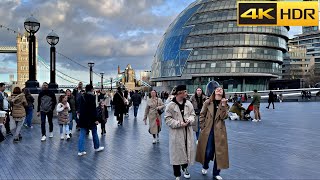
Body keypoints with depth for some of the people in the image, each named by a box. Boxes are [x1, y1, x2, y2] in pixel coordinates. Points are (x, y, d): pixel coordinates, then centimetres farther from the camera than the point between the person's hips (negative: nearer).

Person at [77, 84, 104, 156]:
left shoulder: (82, 97, 7)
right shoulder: (92, 97, -13)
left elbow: (80, 107, 13)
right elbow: (94, 109, -16)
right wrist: (96, 119, -14)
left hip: (82, 118, 5)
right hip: (90, 118, -5)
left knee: (82, 134, 6)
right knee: (94, 133, 13)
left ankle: (80, 151, 4)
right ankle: (97, 147, 27)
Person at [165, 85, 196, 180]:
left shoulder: (188, 103, 1)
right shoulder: (171, 105, -11)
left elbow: (192, 114, 9)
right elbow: (168, 119, -9)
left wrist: (189, 120, -13)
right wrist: (179, 123, -19)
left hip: (187, 132, 4)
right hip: (176, 133, -4)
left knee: (187, 150, 14)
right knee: (177, 153, 4)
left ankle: (185, 168, 42)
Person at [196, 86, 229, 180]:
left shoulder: (225, 104, 5)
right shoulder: (207, 102, 1)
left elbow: (224, 117, -9)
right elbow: (202, 115, 5)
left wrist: (223, 105, -18)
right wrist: (203, 127, 1)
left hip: (219, 131, 1)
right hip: (208, 130, -1)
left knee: (219, 151, 5)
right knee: (208, 151, 0)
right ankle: (205, 166, 31)